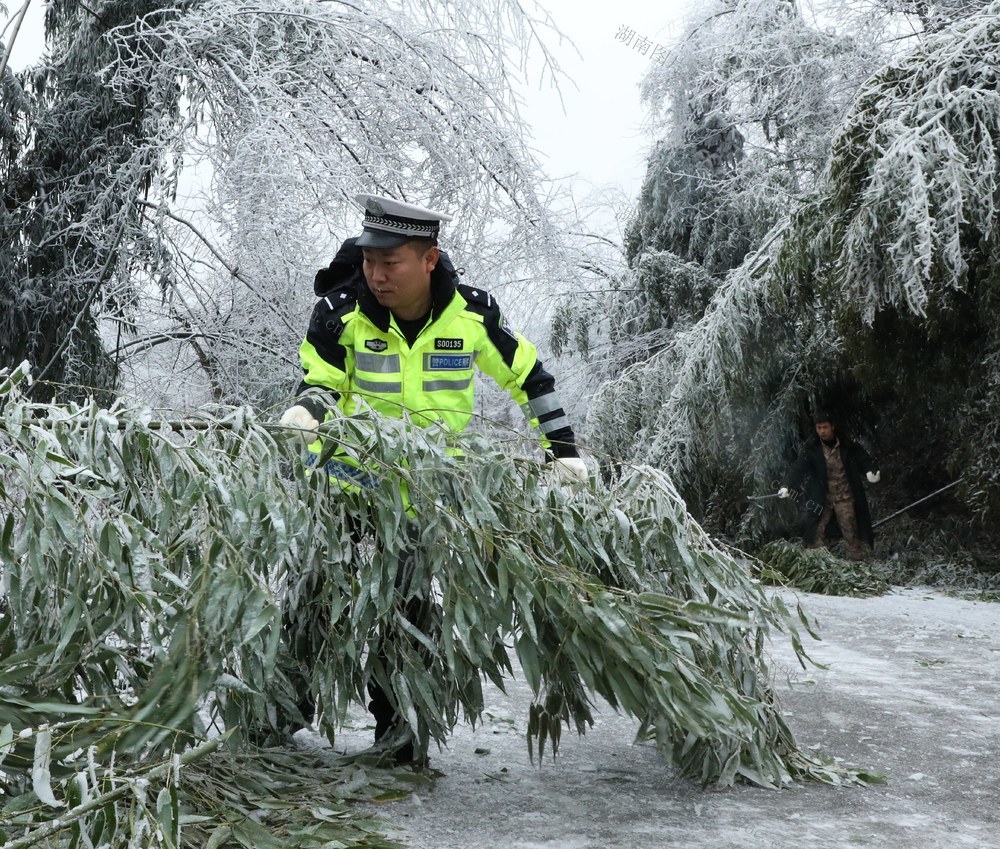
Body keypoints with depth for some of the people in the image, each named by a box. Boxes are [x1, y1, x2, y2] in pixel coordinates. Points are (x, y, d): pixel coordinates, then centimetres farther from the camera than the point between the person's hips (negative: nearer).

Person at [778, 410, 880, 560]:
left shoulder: (847, 447, -4)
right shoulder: (812, 449, -6)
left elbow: (863, 459, 3)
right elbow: (799, 469, -11)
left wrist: (871, 471, -18)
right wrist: (790, 488, -22)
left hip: (845, 496, 0)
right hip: (821, 498, 1)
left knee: (851, 531, 1)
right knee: (815, 531, -4)